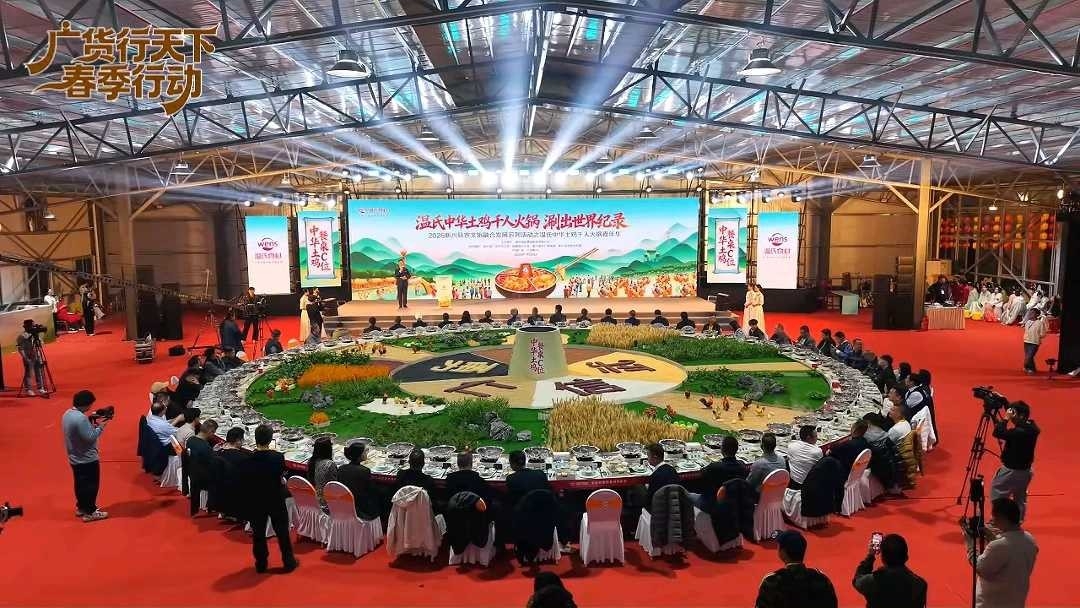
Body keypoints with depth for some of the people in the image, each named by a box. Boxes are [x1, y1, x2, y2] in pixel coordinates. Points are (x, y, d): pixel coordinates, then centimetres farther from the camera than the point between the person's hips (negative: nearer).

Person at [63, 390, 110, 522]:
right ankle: (89, 512, 12)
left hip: (75, 458, 9)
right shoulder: (81, 418, -29)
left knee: (80, 483, 22)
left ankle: (81, 507, 35)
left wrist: (91, 424, 4)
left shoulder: (67, 414, 2)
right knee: (91, 485, 4)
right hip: (87, 459, -9)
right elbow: (90, 438, -28)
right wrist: (100, 427, -15)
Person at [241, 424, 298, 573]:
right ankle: (289, 562, 23)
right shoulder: (278, 457, -21)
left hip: (255, 501, 1)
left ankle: (261, 563, 26)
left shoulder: (248, 460, -17)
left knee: (258, 533, 16)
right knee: (282, 531, 13)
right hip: (276, 500, -1)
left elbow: (245, 483, -8)